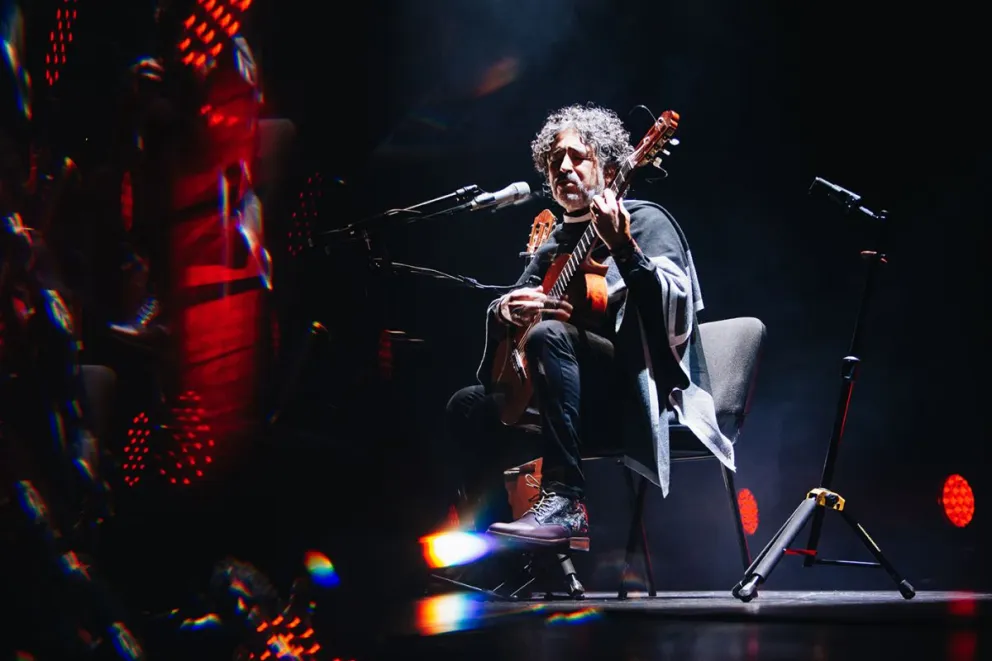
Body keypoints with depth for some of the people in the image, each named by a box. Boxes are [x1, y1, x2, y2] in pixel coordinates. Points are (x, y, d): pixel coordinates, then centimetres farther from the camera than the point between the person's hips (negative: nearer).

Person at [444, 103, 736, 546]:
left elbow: (675, 318, -18)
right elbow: (497, 316, 17)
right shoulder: (554, 246, 19)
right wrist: (508, 309, -8)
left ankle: (566, 502, -38)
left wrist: (623, 248, -32)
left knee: (549, 334, -31)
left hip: (642, 397, -7)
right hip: (576, 405, 7)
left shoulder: (644, 221, -2)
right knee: (468, 406, -7)